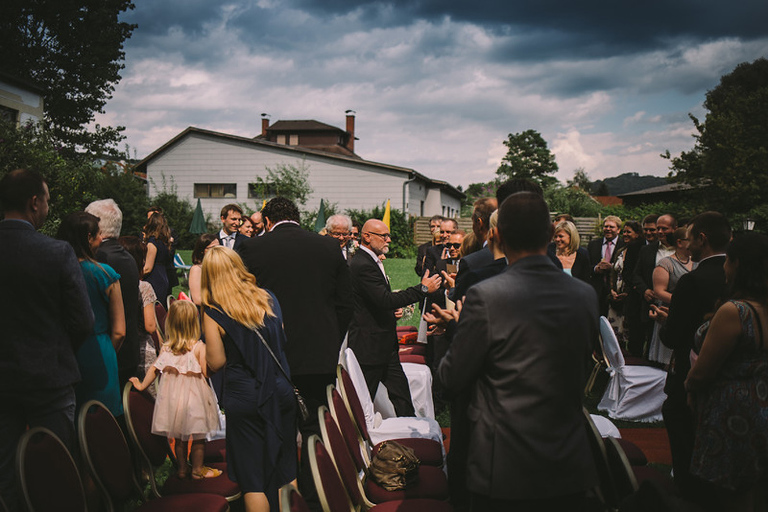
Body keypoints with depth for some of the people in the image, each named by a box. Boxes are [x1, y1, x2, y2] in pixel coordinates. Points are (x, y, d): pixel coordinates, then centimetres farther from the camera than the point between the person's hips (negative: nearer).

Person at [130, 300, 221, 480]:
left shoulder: (166, 347, -2)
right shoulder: (199, 347, -13)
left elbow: (154, 368, 2)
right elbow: (206, 373, -14)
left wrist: (142, 385, 14)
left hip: (172, 395, 4)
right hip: (194, 395, -4)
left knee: (179, 437, 15)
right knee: (198, 436, 9)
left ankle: (181, 468, 25)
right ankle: (198, 469, 16)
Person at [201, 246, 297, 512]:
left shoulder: (213, 311, -10)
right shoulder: (268, 298, 2)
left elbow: (217, 362, -8)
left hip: (244, 395, -4)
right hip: (281, 390, 4)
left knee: (253, 479, 7)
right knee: (284, 468, 18)